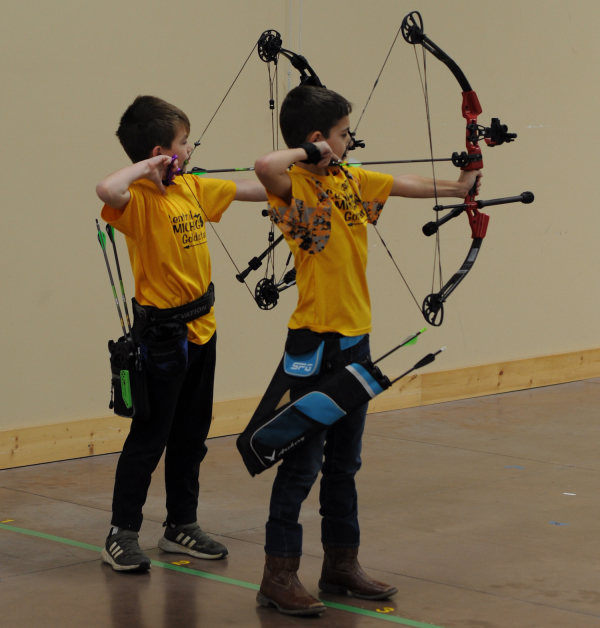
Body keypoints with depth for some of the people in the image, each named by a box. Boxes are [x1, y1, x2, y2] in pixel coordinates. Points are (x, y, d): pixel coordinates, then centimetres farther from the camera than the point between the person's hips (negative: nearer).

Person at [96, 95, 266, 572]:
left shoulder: (192, 189, 7)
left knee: (192, 435, 14)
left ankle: (181, 526, 26)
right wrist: (146, 168, -24)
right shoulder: (139, 200, -16)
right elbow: (108, 190, -39)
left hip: (201, 330, 8)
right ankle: (122, 535, 8)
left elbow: (246, 190, 19)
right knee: (149, 437, -2)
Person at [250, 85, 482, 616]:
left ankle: (341, 563, 27)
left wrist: (456, 188, 36)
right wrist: (308, 154, -20)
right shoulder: (296, 188, -15)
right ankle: (279, 576, 5)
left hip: (354, 339, 8)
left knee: (344, 461, 16)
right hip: (315, 342, -8)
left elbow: (403, 184, 26)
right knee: (303, 462, -3)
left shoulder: (352, 181, 9)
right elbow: (265, 167, -37)